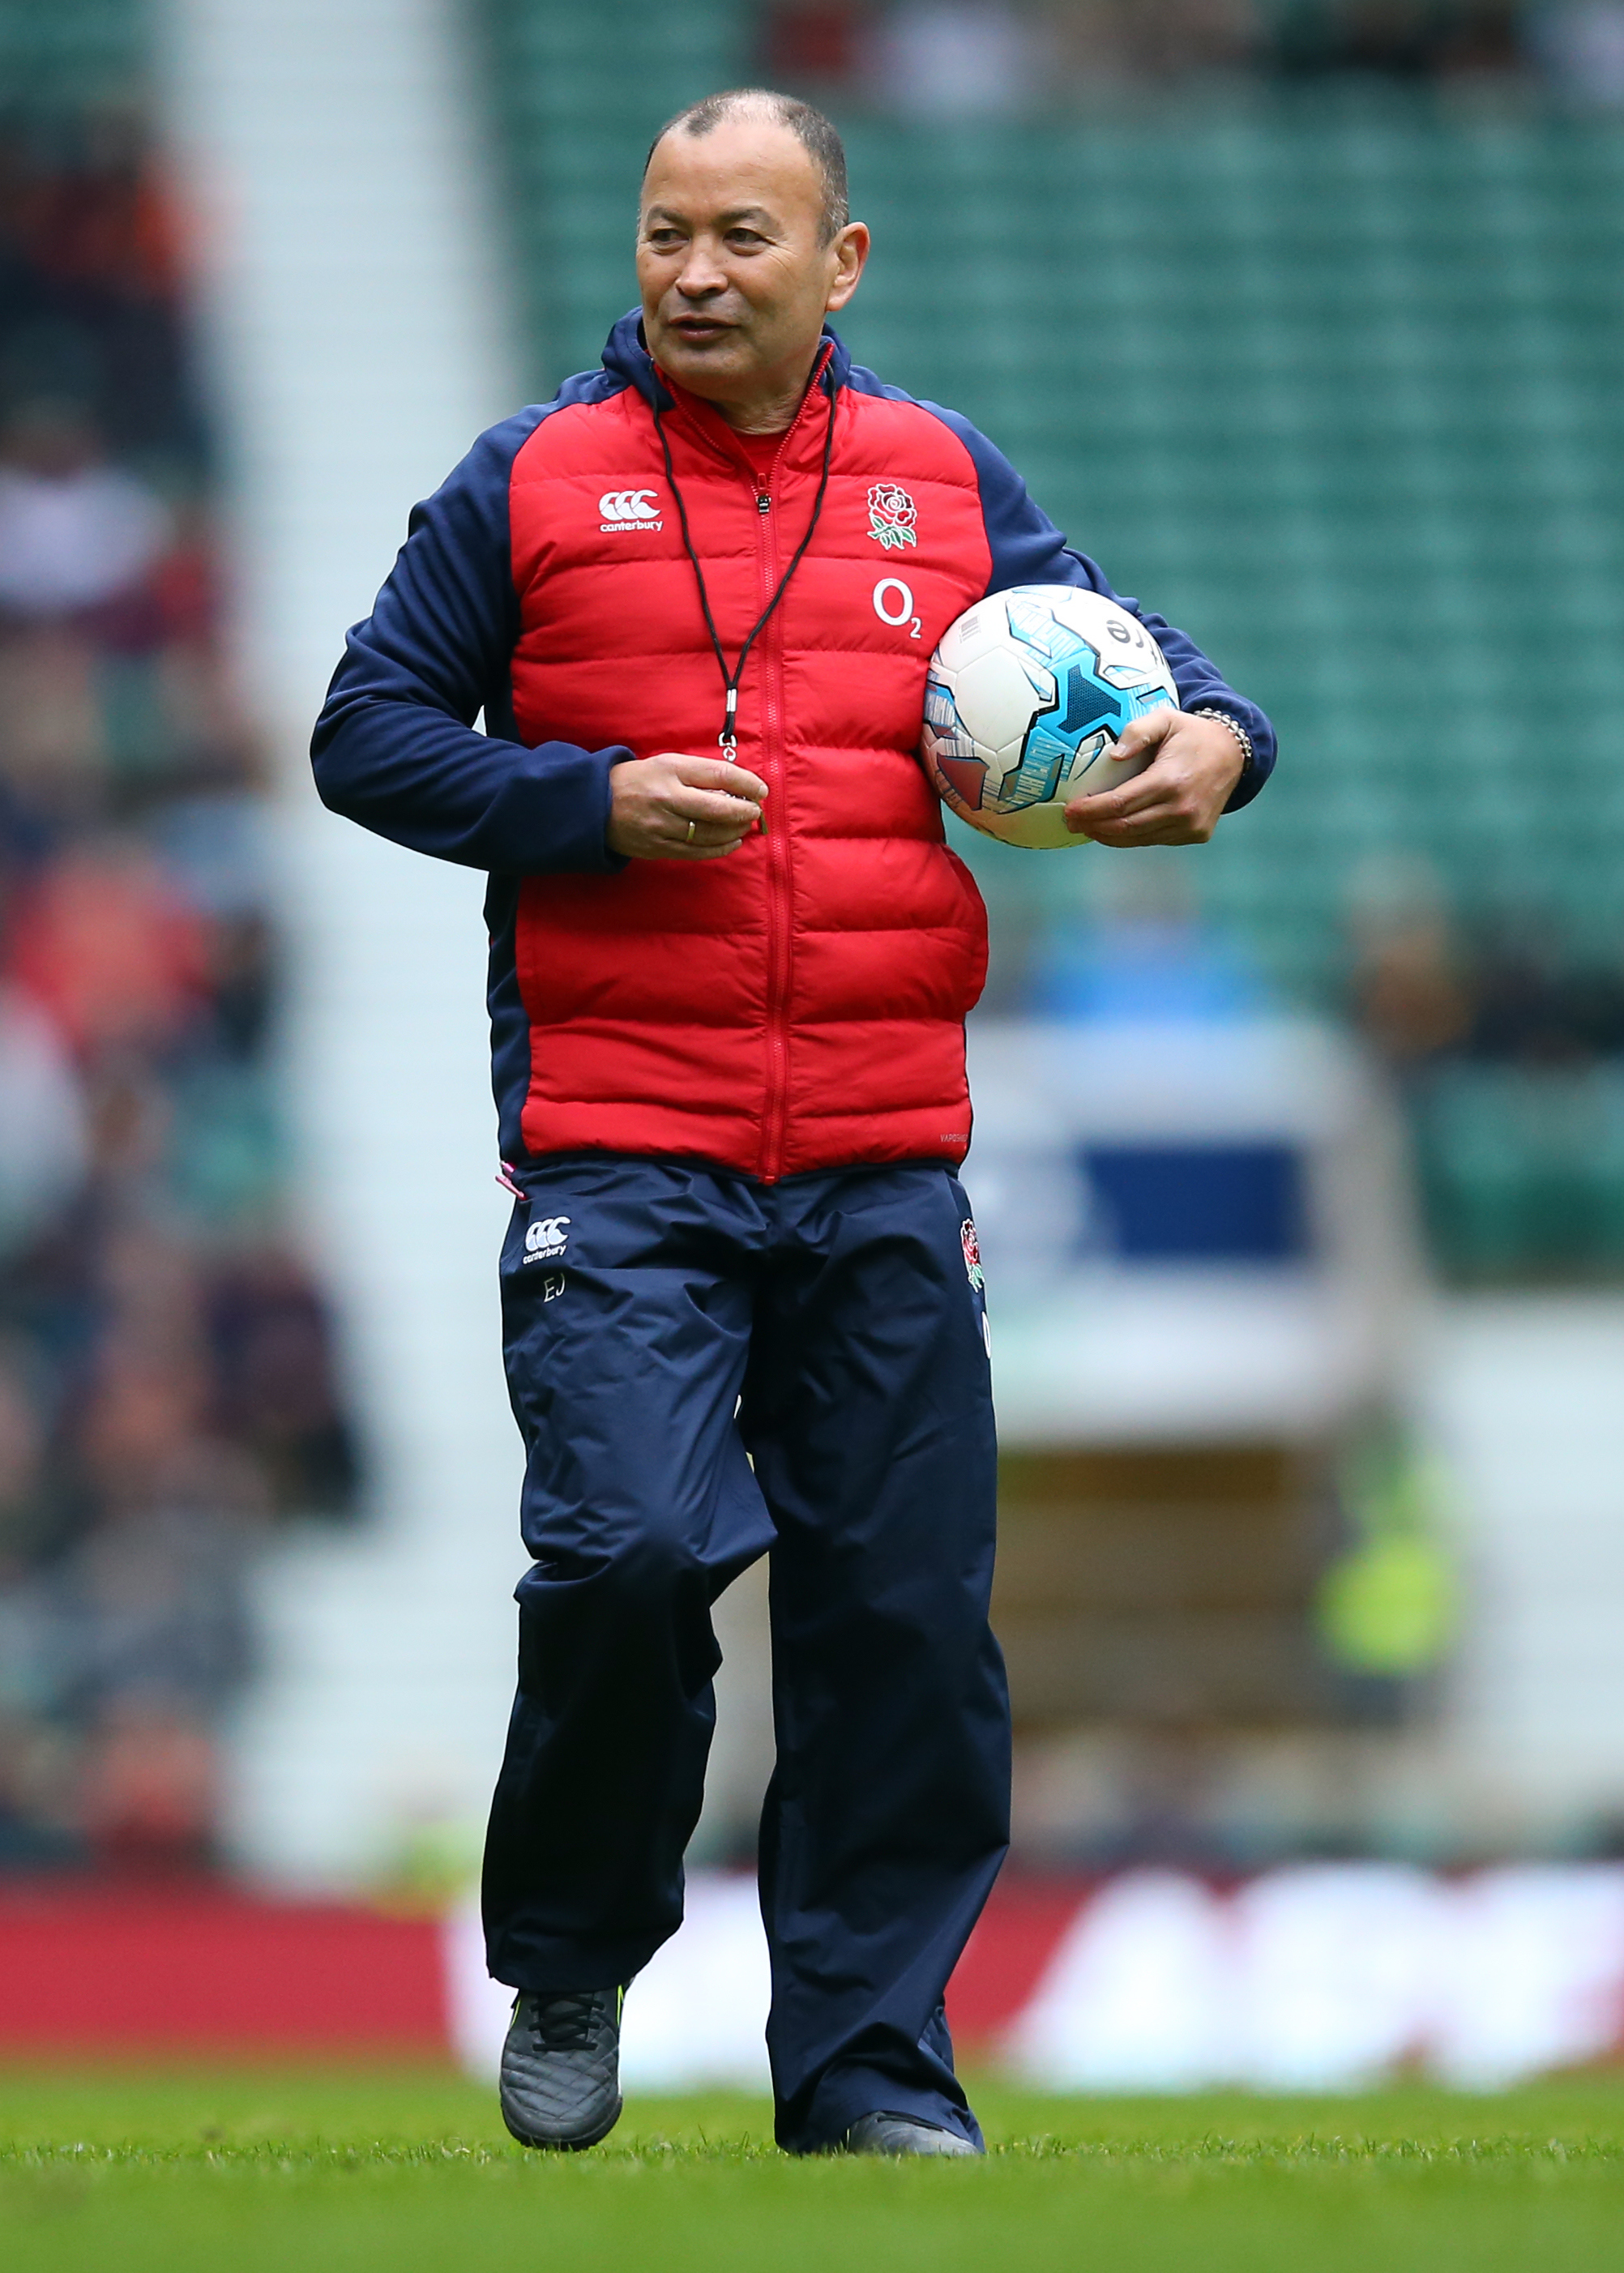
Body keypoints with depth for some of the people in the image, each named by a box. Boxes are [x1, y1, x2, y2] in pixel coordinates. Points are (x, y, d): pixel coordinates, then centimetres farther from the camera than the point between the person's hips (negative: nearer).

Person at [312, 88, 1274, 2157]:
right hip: (620, 1157, -3)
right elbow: (370, 732, 6)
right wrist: (597, 810, -9)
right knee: (631, 1547, -17)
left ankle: (868, 2060, 12)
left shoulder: (946, 484, 12)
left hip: (883, 1167, 3)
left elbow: (1133, 664, 19)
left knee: (905, 1613, 1)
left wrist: (1210, 742, -4)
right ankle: (568, 1967, 8)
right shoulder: (534, 484, 4)